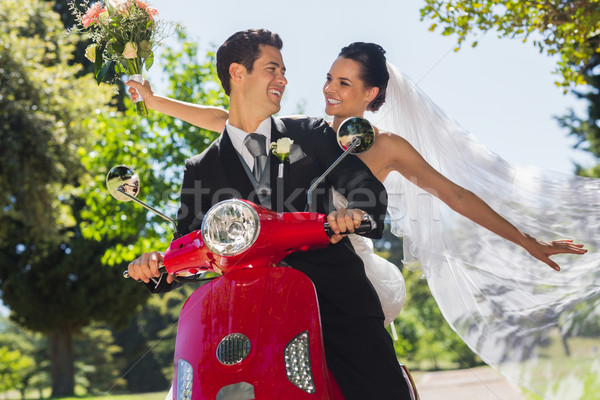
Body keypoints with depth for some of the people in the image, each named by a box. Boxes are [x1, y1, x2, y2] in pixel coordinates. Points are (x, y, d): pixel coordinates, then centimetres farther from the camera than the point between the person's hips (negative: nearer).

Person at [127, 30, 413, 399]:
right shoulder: (202, 169, 14)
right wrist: (154, 266, -10)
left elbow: (367, 184, 1)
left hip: (338, 298, 1)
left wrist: (359, 212, -23)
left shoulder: (312, 134, 14)